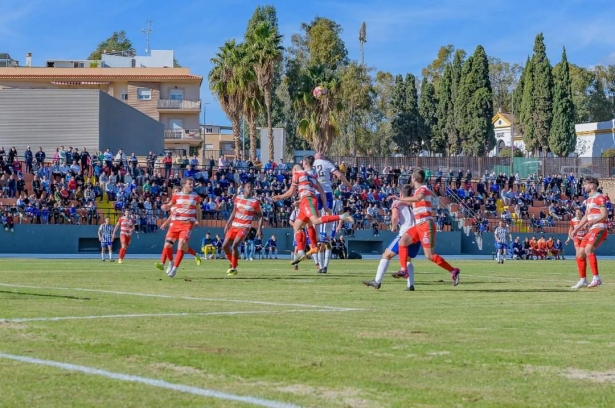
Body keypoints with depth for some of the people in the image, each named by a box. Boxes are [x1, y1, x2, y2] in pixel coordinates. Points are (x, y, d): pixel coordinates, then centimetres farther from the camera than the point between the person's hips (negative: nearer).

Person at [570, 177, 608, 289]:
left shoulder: (599, 198, -9)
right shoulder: (589, 199, 20)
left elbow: (605, 215, -18)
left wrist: (592, 222, -32)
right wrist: (576, 230, 26)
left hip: (599, 229, -10)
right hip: (591, 231, 10)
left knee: (588, 250, -28)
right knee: (580, 255, 7)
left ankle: (596, 278, -29)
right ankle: (583, 280, 16)